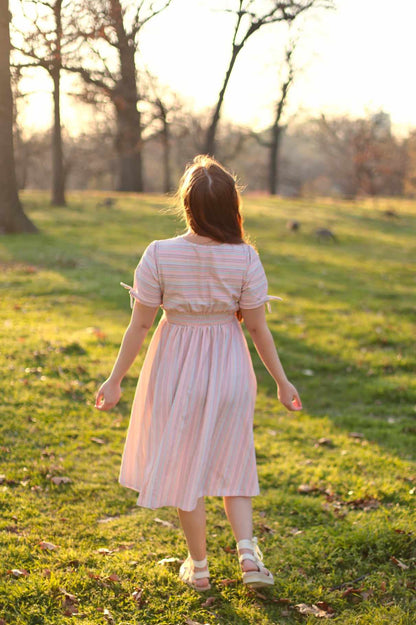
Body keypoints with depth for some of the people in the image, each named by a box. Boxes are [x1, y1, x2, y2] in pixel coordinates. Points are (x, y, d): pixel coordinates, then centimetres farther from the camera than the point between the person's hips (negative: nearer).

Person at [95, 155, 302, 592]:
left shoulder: (159, 255, -16)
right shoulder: (245, 258, -12)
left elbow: (139, 325, -10)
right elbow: (257, 328, -7)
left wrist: (115, 380, 1)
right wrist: (281, 380, 6)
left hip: (175, 372, -1)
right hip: (229, 370, 1)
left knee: (184, 467, 15)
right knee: (230, 464, 20)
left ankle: (198, 566, 26)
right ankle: (247, 550, 4)